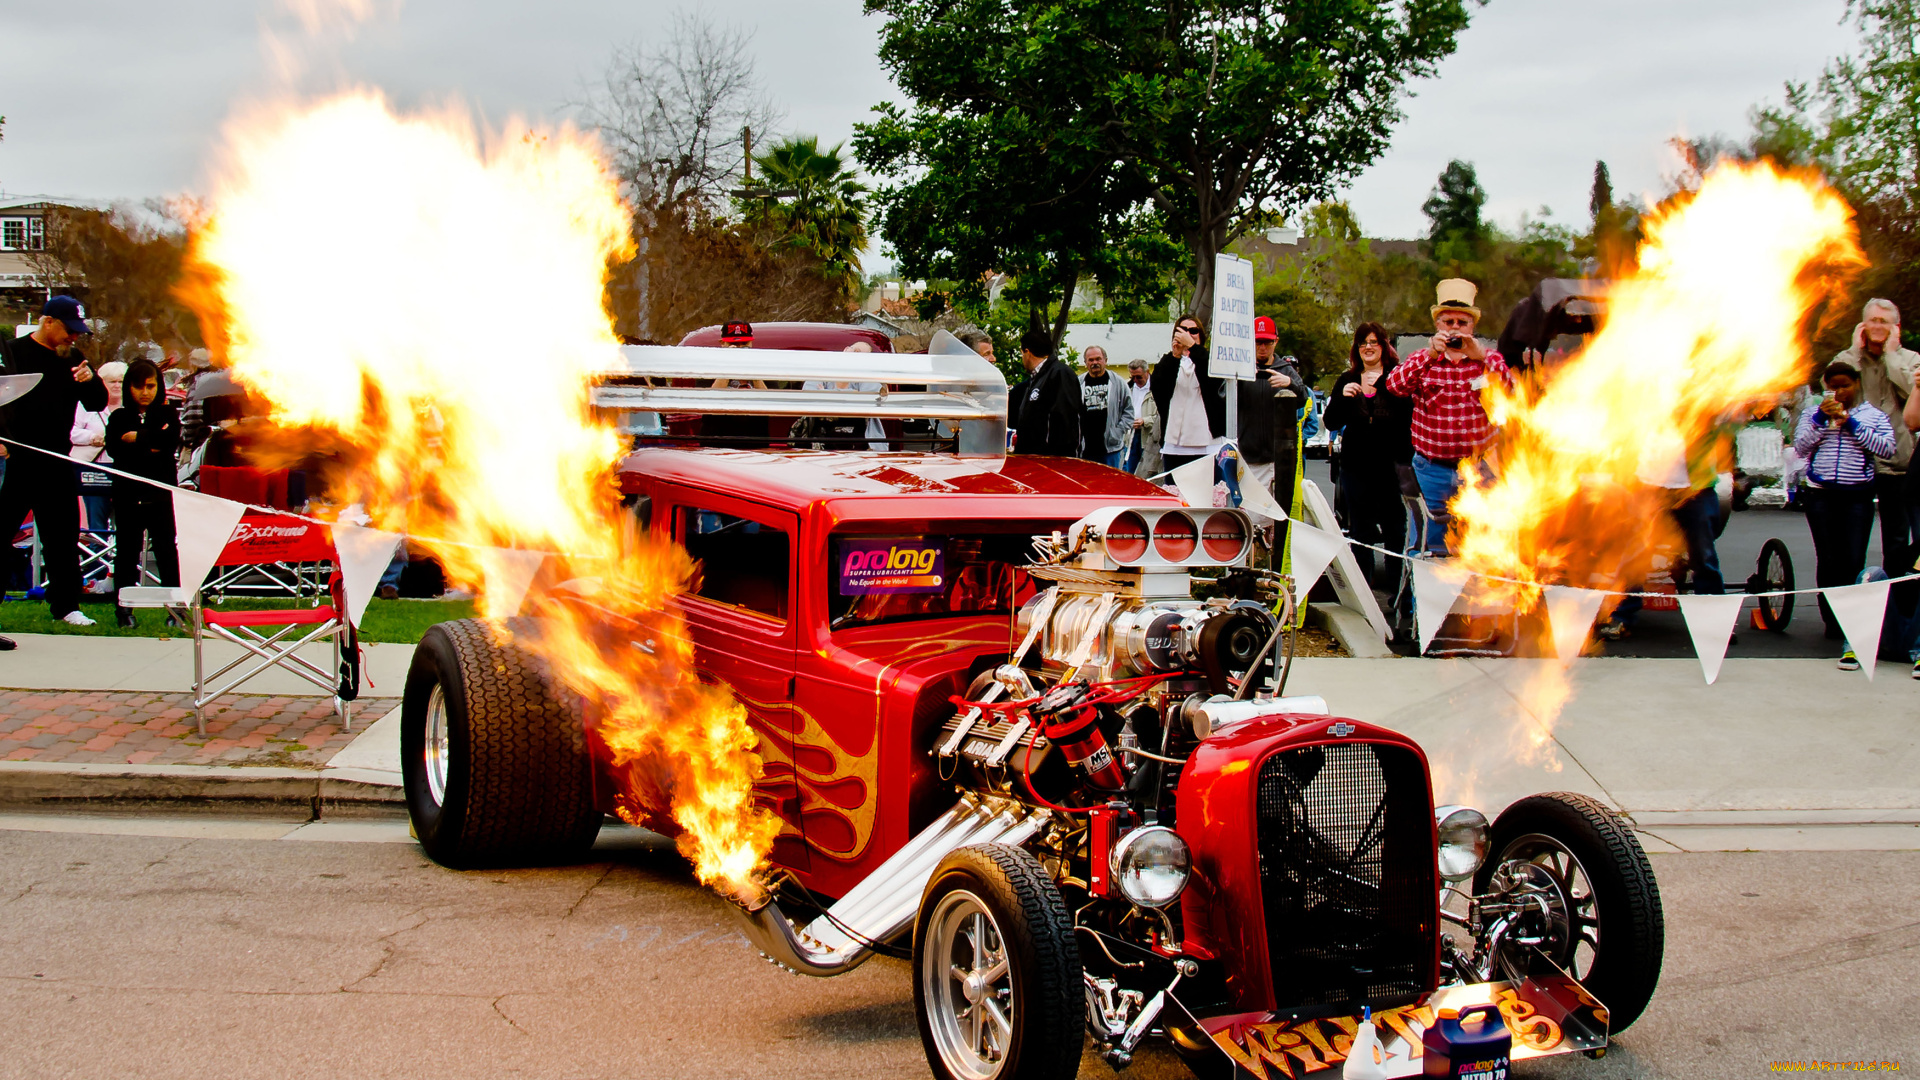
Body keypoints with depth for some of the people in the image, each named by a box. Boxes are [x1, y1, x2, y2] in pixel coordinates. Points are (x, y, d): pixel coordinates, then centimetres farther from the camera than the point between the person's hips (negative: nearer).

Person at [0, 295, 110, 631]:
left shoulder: (73, 359, 11)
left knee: (63, 535, 8)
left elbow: (97, 404, 11)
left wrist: (90, 380, -10)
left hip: (57, 462, 4)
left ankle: (66, 605, 16)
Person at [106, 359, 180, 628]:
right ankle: (124, 608, 12)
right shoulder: (119, 417, 9)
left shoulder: (168, 414, 8)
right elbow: (113, 446, -8)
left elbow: (170, 445, -9)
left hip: (160, 494, -1)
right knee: (127, 551, 5)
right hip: (128, 495, 1)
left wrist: (136, 438, -10)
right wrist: (151, 446, -15)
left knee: (167, 550, -3)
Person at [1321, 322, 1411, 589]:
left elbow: (1410, 415, -13)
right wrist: (1342, 397, -10)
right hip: (1356, 465, 4)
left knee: (1395, 529, -2)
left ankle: (1398, 588, 4)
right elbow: (1331, 423, 7)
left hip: (1391, 465, -4)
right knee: (1360, 532, 10)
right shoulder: (1347, 380, 11)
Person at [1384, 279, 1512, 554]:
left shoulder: (1488, 361, 6)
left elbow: (1509, 389, -12)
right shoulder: (1423, 360, 5)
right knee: (1431, 549, 3)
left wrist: (1480, 357, -24)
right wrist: (1430, 354, -25)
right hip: (1432, 469, 0)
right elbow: (1394, 385, -14)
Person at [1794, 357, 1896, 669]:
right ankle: (1833, 623, 13)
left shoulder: (1874, 415, 9)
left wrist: (1851, 423, -10)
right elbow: (1801, 447, 1)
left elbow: (1887, 448, -6)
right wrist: (1821, 419, -10)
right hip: (1821, 495, 2)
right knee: (1828, 561, 4)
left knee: (1854, 562, -8)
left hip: (1858, 495, -2)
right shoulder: (1813, 414, 13)